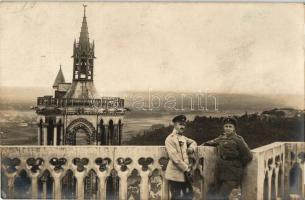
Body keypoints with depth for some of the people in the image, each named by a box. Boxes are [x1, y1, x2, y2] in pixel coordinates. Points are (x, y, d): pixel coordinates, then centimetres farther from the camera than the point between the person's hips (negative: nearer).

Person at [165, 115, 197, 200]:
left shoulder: (183, 137, 13)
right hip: (175, 174, -8)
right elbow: (175, 158, -19)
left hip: (185, 174, 8)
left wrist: (191, 149, 6)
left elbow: (193, 142, 31)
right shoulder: (170, 139, -12)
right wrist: (187, 169, -17)